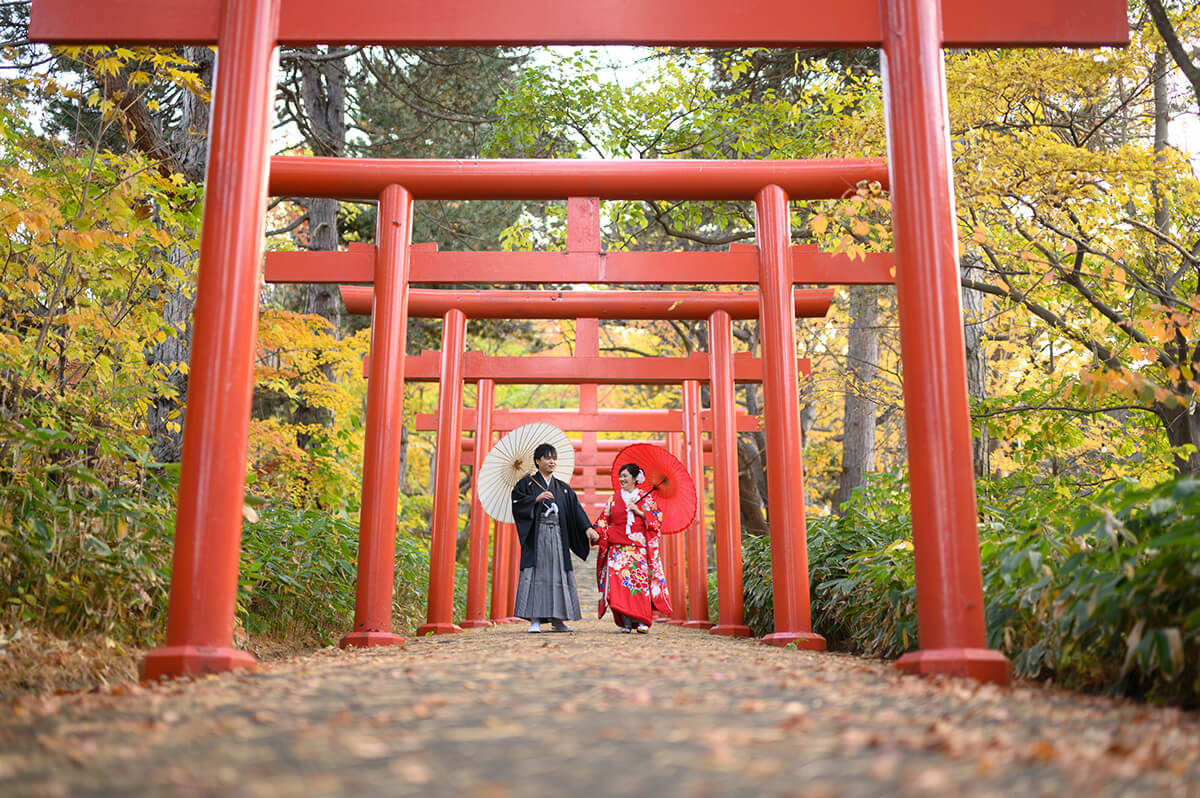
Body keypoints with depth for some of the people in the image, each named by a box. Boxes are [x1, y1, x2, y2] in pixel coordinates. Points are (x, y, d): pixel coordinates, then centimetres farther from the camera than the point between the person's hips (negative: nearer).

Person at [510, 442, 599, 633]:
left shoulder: (563, 488, 16)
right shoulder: (527, 483, 8)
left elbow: (576, 509, 6)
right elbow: (517, 503, -5)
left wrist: (587, 528, -8)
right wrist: (537, 499, -18)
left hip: (557, 536, 4)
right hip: (536, 535, -4)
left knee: (558, 573, 2)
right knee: (536, 573, -9)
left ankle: (557, 620, 8)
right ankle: (535, 619, -10)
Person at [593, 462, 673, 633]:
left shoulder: (646, 497, 9)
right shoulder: (614, 498, 16)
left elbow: (656, 520, 4)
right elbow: (604, 520, 12)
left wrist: (639, 512, -8)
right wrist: (597, 533, -5)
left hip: (640, 546, -2)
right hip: (618, 546, 2)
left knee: (640, 579, -11)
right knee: (619, 580, -10)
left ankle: (642, 622, -8)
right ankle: (626, 622, -7)